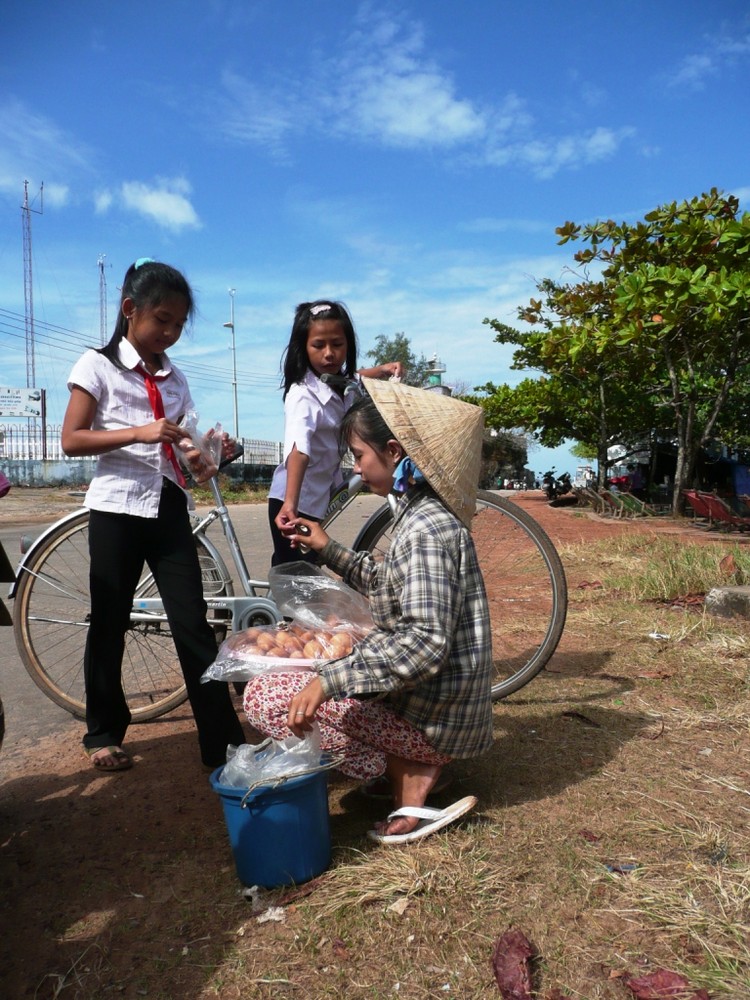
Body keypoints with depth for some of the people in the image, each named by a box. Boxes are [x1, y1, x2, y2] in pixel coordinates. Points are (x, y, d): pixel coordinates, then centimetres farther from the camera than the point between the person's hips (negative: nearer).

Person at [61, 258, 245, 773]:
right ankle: (104, 733, 27)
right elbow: (71, 440, -9)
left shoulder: (175, 378, 13)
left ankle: (223, 742, 5)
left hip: (169, 507, 4)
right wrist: (138, 433, -21)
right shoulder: (97, 365, -1)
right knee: (110, 625, 8)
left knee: (194, 625, 0)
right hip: (117, 508, -3)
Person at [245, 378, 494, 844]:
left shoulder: (426, 529, -25)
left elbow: (424, 643, -32)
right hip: (435, 699, 10)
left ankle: (412, 778, -7)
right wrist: (331, 550, 14)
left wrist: (329, 681, -34)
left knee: (265, 696, -13)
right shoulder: (423, 514, 6)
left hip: (435, 716, -10)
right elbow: (391, 584, 18)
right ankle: (419, 760, 12)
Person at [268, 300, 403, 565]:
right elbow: (298, 449, -43)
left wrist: (383, 370, -1)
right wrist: (290, 504, -58)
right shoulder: (303, 394, -26)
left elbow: (356, 378, 21)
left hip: (320, 497, 8)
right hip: (294, 502, -8)